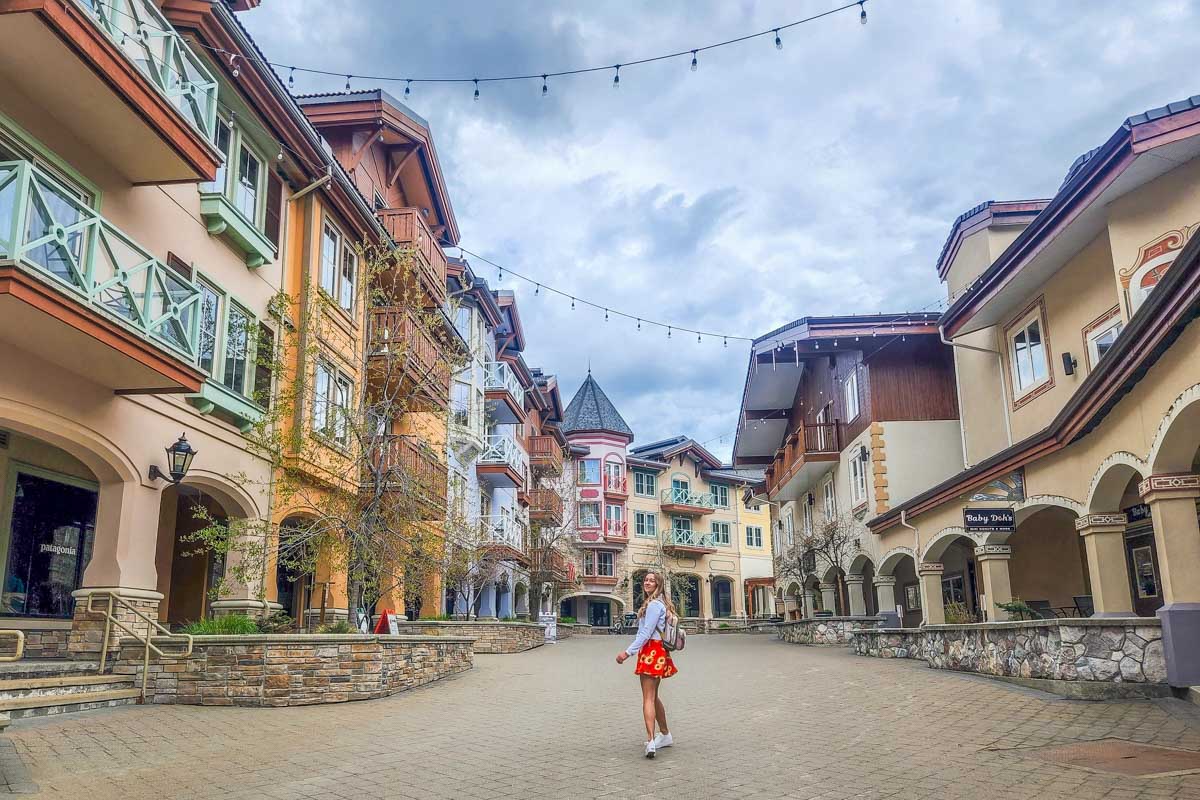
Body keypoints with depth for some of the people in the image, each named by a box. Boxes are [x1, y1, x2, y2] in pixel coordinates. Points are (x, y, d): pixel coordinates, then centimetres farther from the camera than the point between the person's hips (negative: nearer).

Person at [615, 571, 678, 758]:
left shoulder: (654, 604, -13)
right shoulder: (659, 603, 19)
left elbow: (646, 632, -19)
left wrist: (628, 652, -21)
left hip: (651, 651, -10)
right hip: (657, 651, 10)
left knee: (648, 698, -13)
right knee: (653, 696, 20)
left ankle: (650, 741, -20)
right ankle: (665, 735, 30)